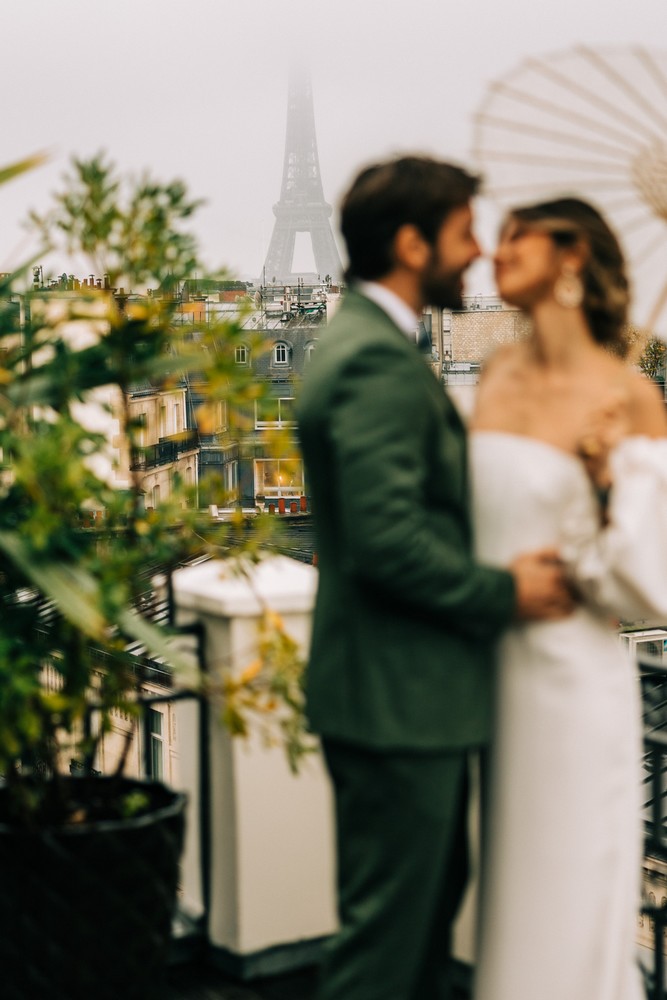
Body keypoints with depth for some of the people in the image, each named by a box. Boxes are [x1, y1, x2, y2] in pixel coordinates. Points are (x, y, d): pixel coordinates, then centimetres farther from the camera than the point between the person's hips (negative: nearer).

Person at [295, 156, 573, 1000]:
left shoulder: (369, 344, 13)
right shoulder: (378, 363, -21)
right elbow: (389, 543, -28)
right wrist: (506, 592, -15)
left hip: (405, 692, 11)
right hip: (397, 701, -11)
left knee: (435, 890, 24)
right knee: (388, 925, 3)